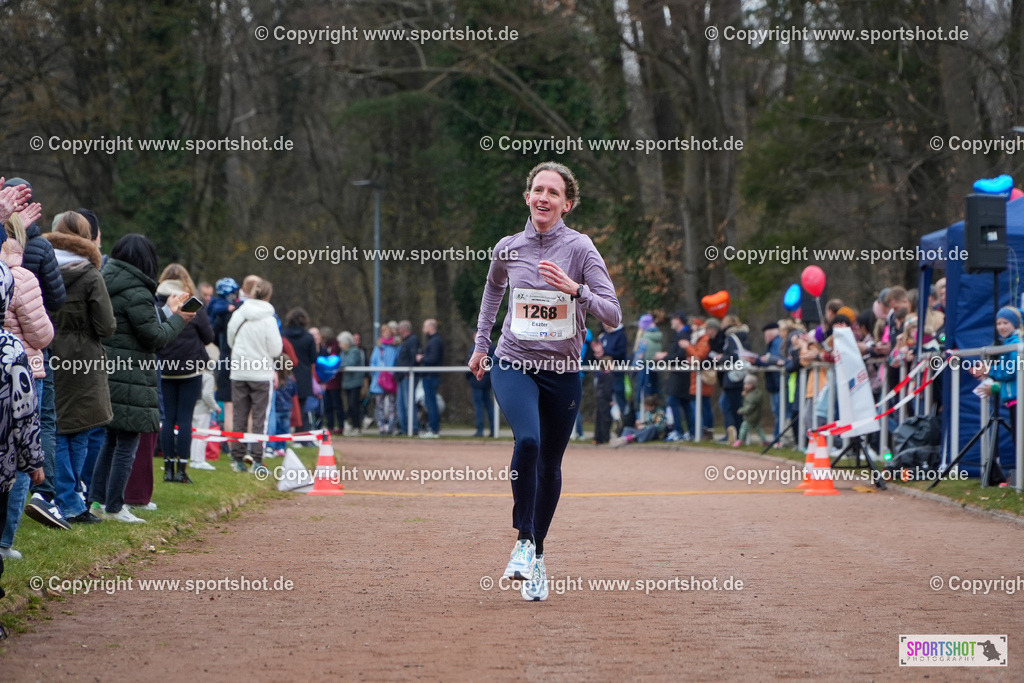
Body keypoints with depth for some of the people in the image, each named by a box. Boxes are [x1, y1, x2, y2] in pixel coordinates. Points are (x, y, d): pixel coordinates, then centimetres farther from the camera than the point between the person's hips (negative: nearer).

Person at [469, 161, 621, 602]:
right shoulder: (508, 249, -1)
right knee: (527, 440, -27)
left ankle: (537, 559, 26)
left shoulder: (580, 248, -9)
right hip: (514, 366, 0)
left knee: (549, 466, 8)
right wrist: (481, 344, 26)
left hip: (563, 374, 0)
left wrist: (575, 289, -30)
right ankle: (523, 541, -16)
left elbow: (613, 315, -14)